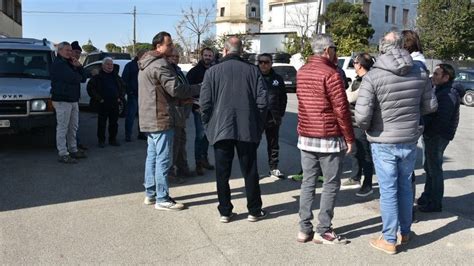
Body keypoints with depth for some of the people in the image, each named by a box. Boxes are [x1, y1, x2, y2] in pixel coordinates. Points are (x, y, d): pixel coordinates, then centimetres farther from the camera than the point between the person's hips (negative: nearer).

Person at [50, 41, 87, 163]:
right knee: (62, 128, -5)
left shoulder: (69, 63, 19)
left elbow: (83, 78, 14)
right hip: (62, 100, -9)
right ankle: (63, 154, -2)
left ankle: (73, 150, 26)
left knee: (73, 127, 15)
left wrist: (78, 66, -1)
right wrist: (78, 77, 0)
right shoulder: (57, 64, -11)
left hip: (73, 100, 10)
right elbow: (72, 78, -22)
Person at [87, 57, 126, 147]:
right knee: (102, 123, 1)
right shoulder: (97, 77, 0)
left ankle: (113, 139, 20)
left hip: (114, 103, 4)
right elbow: (90, 88, -5)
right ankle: (101, 140, 10)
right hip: (103, 104, -4)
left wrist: (120, 97, 10)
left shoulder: (116, 77, 14)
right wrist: (98, 98, -10)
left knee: (114, 122, 9)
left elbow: (123, 87, 24)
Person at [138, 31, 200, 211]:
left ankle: (150, 194, 24)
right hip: (161, 119, -10)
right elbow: (175, 88, -21)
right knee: (163, 159, -5)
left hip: (149, 119, 10)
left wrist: (182, 98, 13)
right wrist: (199, 89, -11)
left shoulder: (146, 64, 18)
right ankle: (162, 199, 0)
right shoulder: (160, 65, -16)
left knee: (152, 156, 15)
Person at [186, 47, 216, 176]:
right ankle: (198, 163, 2)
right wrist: (195, 106, -14)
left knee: (207, 134, 12)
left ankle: (204, 158, 25)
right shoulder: (194, 71, -2)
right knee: (201, 135, -6)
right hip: (199, 108, -5)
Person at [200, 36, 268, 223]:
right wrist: (258, 127, 7)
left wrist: (209, 127, 7)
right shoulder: (253, 71, 1)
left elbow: (205, 103, -6)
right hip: (247, 130, 1)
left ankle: (225, 211, 15)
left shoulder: (212, 72, -1)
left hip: (221, 130, -1)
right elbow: (262, 101, -3)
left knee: (222, 173, 8)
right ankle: (254, 211, 18)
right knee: (250, 171, 10)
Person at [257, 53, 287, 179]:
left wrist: (280, 113, 5)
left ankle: (274, 168, 23)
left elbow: (283, 97, 12)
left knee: (273, 144, 12)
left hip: (273, 117, 3)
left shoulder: (277, 79, 9)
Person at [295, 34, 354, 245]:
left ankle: (304, 229, 14)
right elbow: (341, 109, -14)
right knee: (331, 185, 4)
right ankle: (323, 231, 9)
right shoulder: (331, 74, -14)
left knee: (308, 183, 11)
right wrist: (349, 137, -8)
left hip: (305, 136, 7)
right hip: (329, 139, -7)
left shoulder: (301, 72, 9)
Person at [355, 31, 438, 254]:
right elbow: (431, 106, 6)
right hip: (410, 141, 4)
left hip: (383, 143, -4)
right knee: (405, 187, 19)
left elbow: (361, 115, -22)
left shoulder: (373, 76, -16)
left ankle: (389, 240, 15)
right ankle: (405, 233, 34)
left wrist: (365, 128, -1)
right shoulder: (420, 73, -2)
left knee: (388, 191, 5)